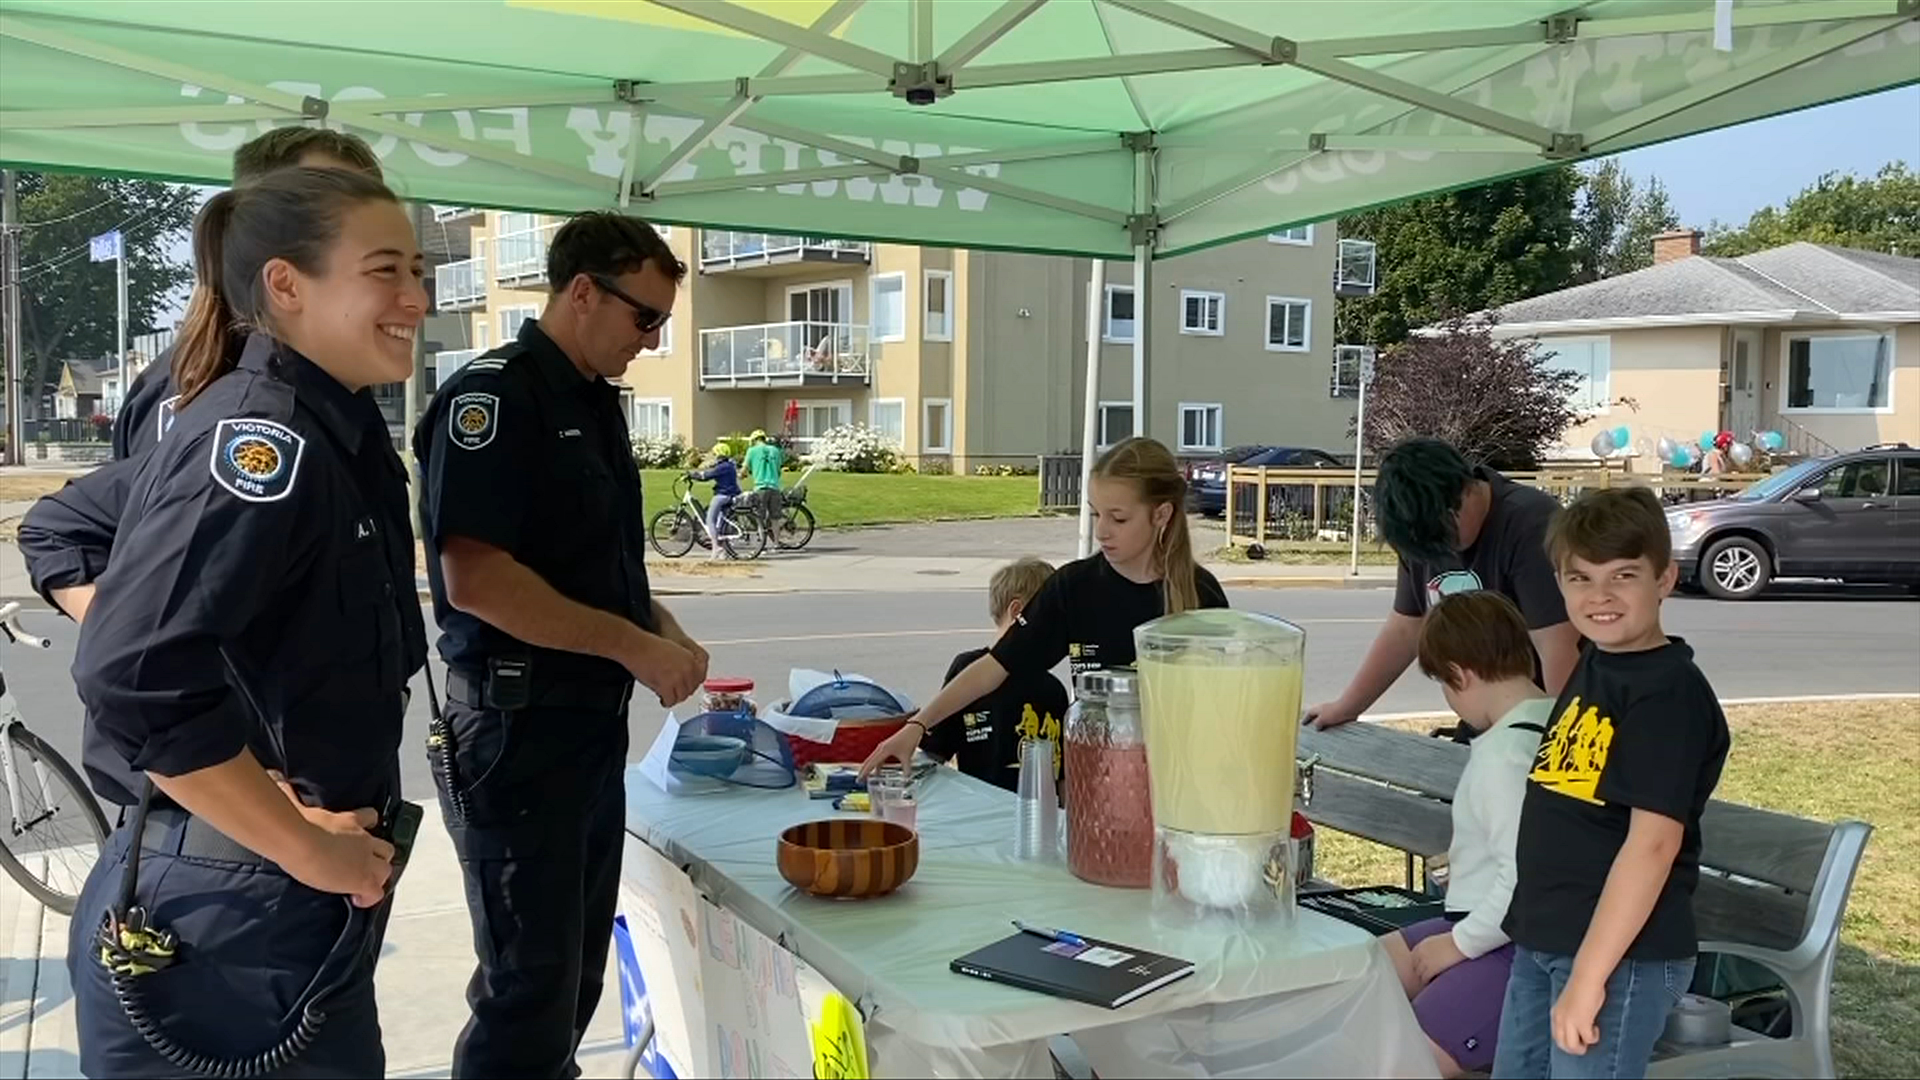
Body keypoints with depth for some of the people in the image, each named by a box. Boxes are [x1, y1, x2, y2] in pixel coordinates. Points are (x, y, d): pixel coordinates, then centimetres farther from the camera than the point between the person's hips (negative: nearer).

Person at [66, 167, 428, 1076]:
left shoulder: (333, 432, 8)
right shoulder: (266, 437, -20)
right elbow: (136, 673, -31)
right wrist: (308, 848, -20)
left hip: (288, 904, 9)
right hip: (221, 919, -9)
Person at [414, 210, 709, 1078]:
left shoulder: (596, 402, 13)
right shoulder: (493, 396, -14)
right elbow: (475, 579, -24)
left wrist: (666, 632, 5)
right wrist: (633, 645, -19)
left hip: (595, 722, 9)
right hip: (518, 730, -9)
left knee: (576, 974, 17)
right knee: (529, 985, 0)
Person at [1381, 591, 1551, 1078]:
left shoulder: (1504, 755, -23)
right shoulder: (1554, 722, 5)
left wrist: (1460, 942, -12)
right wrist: (1471, 860, 28)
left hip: (1512, 943, -10)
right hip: (1503, 931, 11)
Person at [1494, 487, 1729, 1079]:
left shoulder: (1670, 692, -17)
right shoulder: (1594, 665, 7)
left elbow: (1654, 841, -23)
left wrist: (1588, 976, -25)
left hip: (1621, 954, -8)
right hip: (1541, 941, 8)